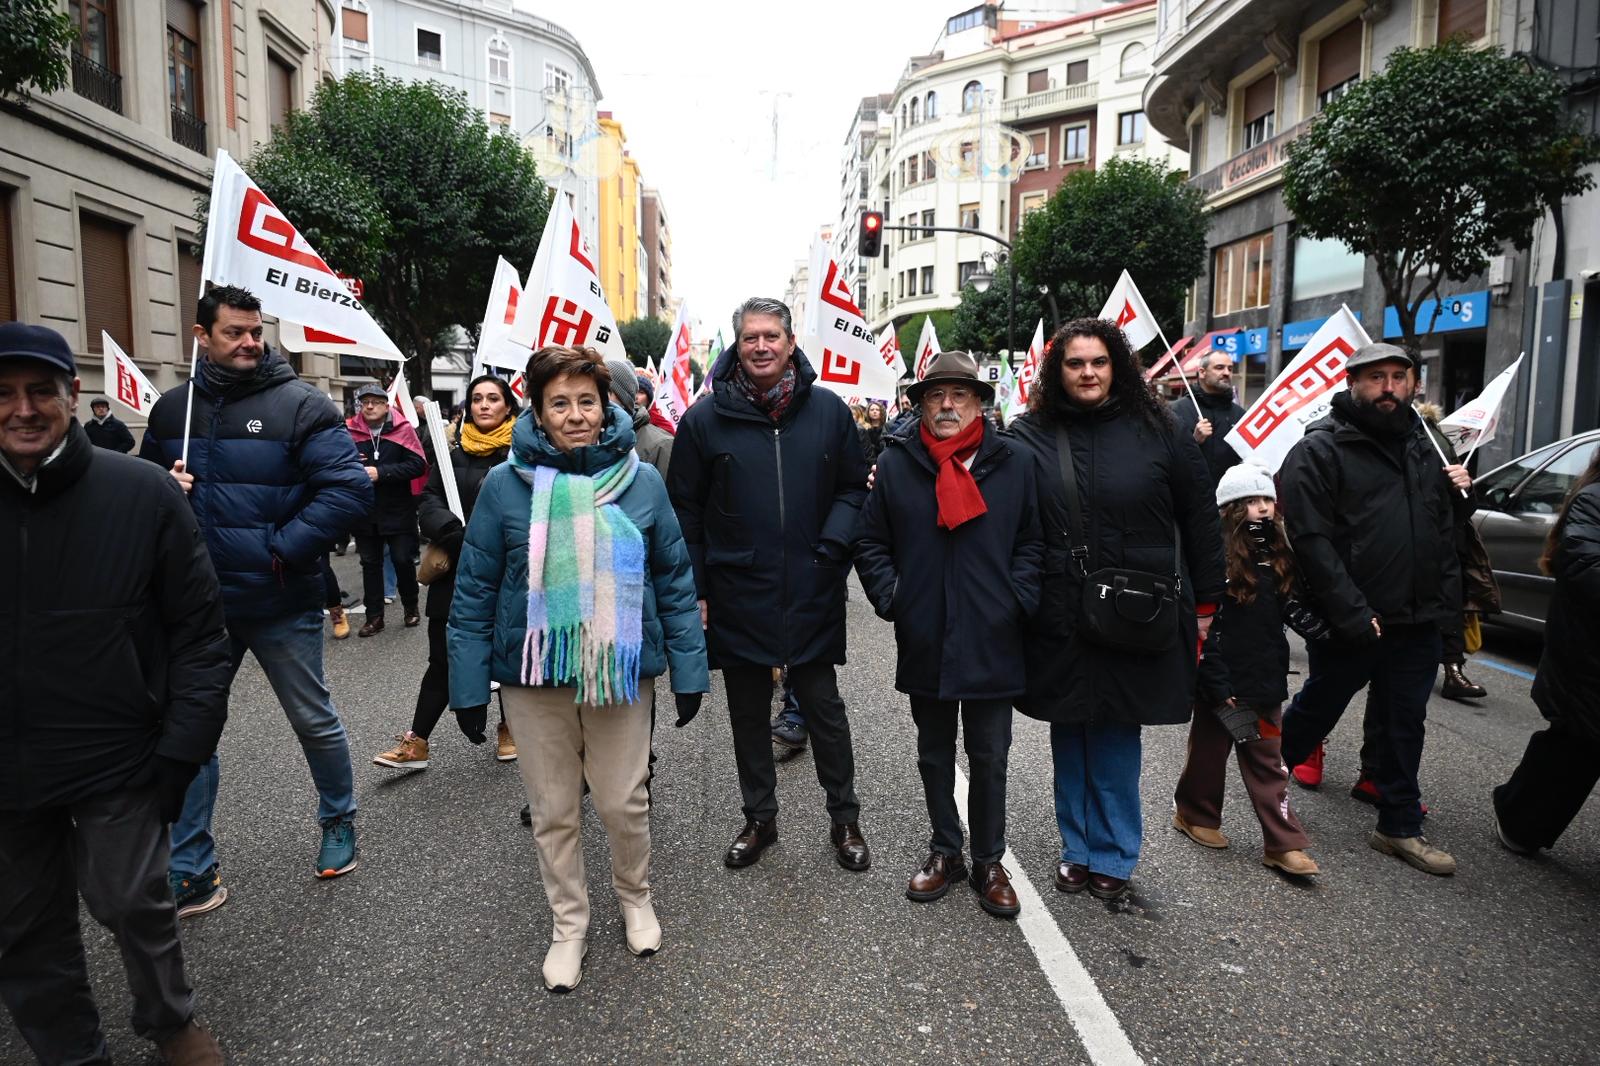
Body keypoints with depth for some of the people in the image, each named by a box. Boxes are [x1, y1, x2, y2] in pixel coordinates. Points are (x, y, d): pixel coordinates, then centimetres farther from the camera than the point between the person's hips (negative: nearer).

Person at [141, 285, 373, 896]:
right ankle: (190, 873, 23)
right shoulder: (172, 409, 7)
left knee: (315, 721, 11)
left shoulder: (300, 405, -7)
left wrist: (282, 549, -18)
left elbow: (350, 489, -15)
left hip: (282, 603, -4)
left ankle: (339, 822, 36)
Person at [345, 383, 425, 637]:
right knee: (370, 563, 11)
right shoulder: (349, 431, 0)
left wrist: (381, 472, -22)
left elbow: (418, 465, -16)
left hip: (398, 511, -3)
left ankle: (411, 608, 26)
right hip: (364, 512, 3)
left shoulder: (403, 429, -8)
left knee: (403, 560, 6)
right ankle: (374, 617, 20)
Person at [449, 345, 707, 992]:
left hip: (621, 669, 0)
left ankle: (635, 896, 40)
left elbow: (675, 580, 1)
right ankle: (569, 924, 35)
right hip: (535, 673, 0)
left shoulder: (641, 480, -3)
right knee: (554, 810, 13)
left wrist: (689, 670, -1)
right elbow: (475, 591, -1)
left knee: (623, 801, 10)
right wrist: (468, 685, -2)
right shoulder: (506, 484, -5)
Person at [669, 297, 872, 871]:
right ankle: (759, 818, 34)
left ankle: (845, 819, 30)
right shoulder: (705, 419, -3)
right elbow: (686, 512, 0)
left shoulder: (828, 410, -1)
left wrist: (833, 544, -11)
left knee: (825, 710, 12)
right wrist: (692, 591, -3)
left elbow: (854, 489, 6)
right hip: (737, 600, 0)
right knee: (748, 716, 15)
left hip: (812, 597, 0)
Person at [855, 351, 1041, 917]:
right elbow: (870, 543, 5)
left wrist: (1019, 599, -7)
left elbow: (1032, 543, 5)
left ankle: (989, 861, 29)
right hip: (924, 642, 1)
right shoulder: (895, 463, -1)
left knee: (989, 758, 11)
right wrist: (890, 597, -6)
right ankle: (945, 852, 35)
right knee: (935, 754, 17)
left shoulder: (1013, 465, 0)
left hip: (992, 642, -1)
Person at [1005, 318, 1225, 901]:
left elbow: (1199, 520, 4)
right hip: (1057, 618, 1)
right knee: (1069, 736, 13)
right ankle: (1077, 848, 29)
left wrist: (1205, 601, 4)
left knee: (1115, 738, 8)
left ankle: (1113, 857, 25)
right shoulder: (1028, 436, 0)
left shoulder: (1156, 431, 0)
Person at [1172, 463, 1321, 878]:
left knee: (1268, 760, 9)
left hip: (1265, 678, 6)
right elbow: (1204, 625, -16)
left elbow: (1295, 610, 12)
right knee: (1209, 750, 12)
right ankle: (1194, 814, 32)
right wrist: (1220, 686, -17)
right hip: (1222, 679, -6)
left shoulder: (1278, 556, 7)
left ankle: (1283, 844, 13)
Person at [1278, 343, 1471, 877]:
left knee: (1405, 724, 14)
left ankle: (1400, 827, 28)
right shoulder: (1320, 448, -11)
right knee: (1315, 711, 11)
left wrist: (1457, 489, 5)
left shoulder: (1426, 442, 13)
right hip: (1351, 625, -6)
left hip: (1418, 620, 6)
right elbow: (1310, 538, -18)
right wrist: (1352, 613, -21)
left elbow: (1444, 524, 26)